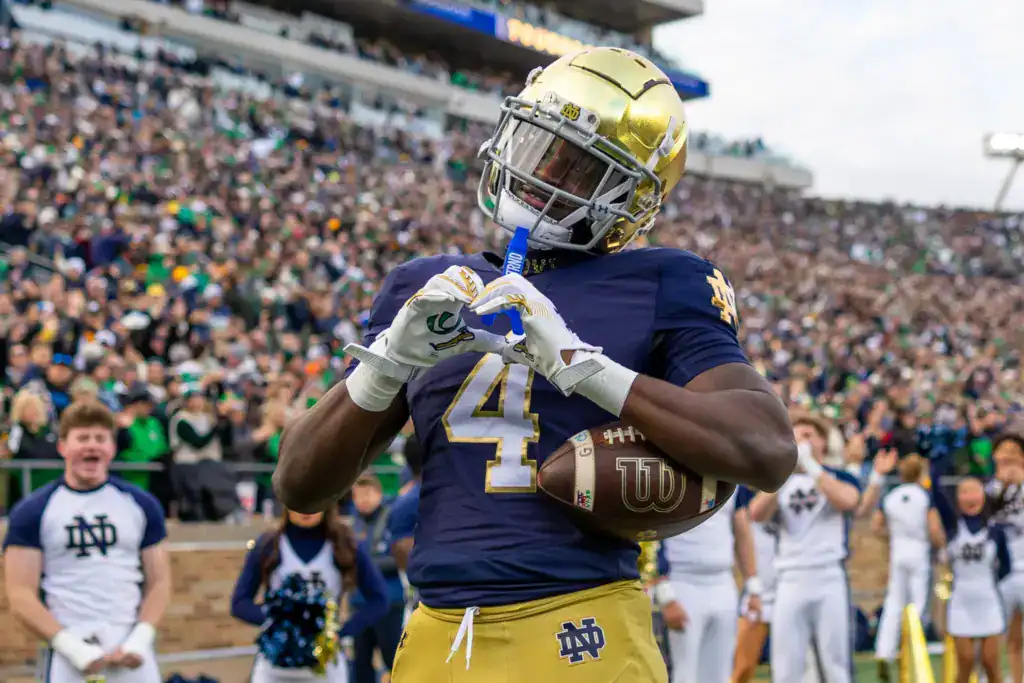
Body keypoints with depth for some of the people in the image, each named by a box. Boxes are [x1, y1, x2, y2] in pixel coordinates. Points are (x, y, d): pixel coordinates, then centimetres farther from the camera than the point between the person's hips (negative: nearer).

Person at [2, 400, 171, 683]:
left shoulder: (141, 504, 10)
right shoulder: (31, 511, 2)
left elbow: (159, 582, 10)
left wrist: (140, 640, -6)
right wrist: (73, 647, -13)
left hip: (132, 654, 2)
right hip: (67, 654, -2)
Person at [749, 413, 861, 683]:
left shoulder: (840, 478, 8)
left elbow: (847, 501, -16)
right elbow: (757, 514, -5)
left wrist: (811, 466, -15)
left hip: (830, 580, -2)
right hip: (790, 581, 2)